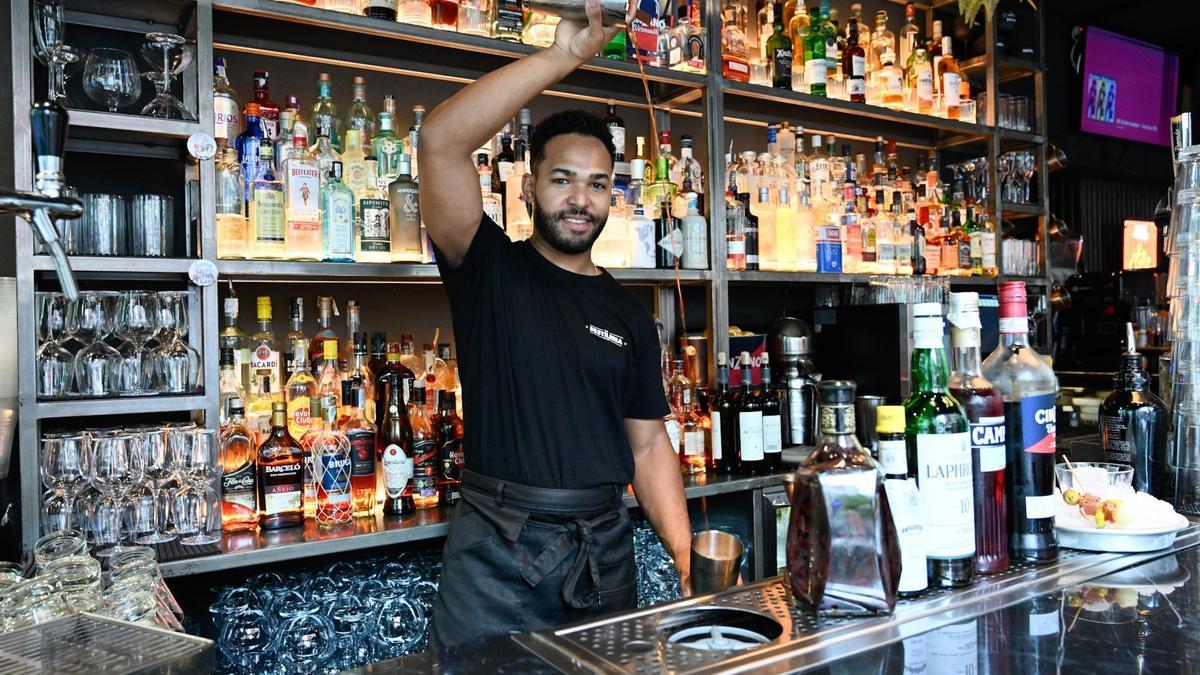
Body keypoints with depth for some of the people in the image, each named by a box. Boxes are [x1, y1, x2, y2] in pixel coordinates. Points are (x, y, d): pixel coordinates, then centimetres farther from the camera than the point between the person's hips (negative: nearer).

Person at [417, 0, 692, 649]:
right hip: (496, 550, -3)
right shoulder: (490, 268, -1)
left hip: (604, 549, 4)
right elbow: (440, 142, -16)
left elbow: (648, 444, 9)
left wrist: (687, 558, -3)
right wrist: (560, 57, -19)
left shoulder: (628, 316, 9)